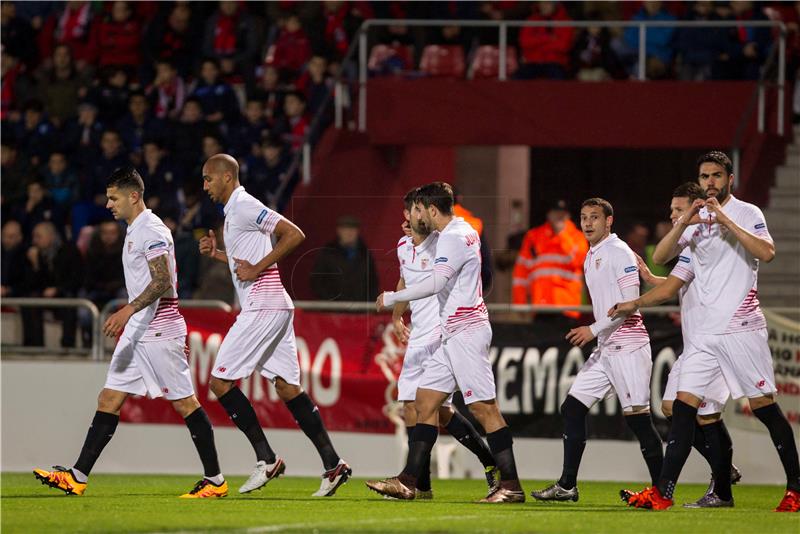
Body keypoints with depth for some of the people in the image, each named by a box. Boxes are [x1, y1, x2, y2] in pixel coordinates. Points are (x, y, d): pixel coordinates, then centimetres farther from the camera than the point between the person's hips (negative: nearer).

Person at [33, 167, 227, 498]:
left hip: (160, 332, -10)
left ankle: (215, 481, 2)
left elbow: (162, 282, -22)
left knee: (185, 402, -5)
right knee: (109, 399, 4)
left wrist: (128, 310, -32)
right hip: (136, 332, 10)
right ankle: (77, 477, 1)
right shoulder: (134, 231, 17)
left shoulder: (151, 231, -13)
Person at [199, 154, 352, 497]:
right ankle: (332, 464, 1)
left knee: (220, 381, -6)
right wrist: (216, 254, 17)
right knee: (286, 387, 6)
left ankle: (266, 459, -7)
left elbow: (294, 234, -20)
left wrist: (257, 269, -19)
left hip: (263, 307, -10)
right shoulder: (234, 211, 20)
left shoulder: (244, 207, -11)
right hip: (276, 307, 10)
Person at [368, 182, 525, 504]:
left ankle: (511, 486, -8)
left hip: (466, 331, -10)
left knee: (484, 408, -9)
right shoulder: (464, 230, 17)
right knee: (426, 401, 7)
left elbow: (435, 283, -26)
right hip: (454, 335, 10)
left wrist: (391, 298, -18)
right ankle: (408, 482, 6)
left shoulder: (453, 238, -14)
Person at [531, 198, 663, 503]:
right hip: (605, 349, 9)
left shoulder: (619, 252, -10)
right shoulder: (591, 257, 18)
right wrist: (596, 335, 18)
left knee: (637, 417, -9)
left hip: (628, 347, -9)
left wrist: (594, 330, -16)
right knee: (572, 408, 5)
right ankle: (567, 486, 7)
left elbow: (631, 303, -16)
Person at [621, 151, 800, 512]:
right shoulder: (695, 219, 13)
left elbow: (766, 252, -19)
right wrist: (684, 223, -10)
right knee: (683, 406, -3)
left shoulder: (747, 214, -2)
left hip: (743, 329, -5)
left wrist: (725, 220, -20)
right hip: (706, 331, 5)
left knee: (764, 407, -4)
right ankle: (662, 493, -5)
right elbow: (660, 257, 5)